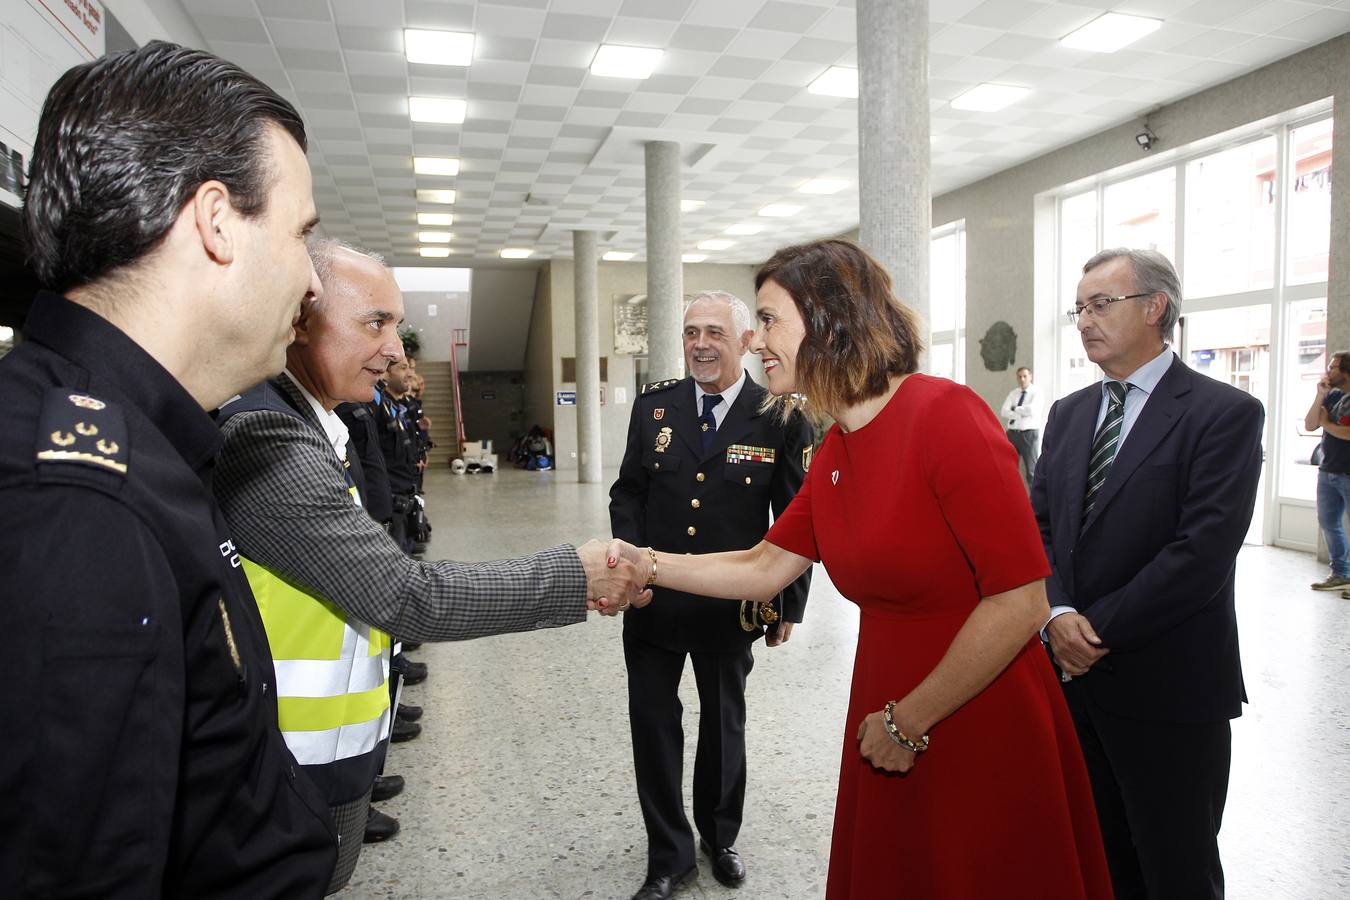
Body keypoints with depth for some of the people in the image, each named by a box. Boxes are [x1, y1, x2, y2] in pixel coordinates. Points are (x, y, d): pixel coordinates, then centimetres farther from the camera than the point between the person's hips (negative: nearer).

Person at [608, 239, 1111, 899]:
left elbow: (1022, 602, -23)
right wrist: (646, 565, -4)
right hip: (889, 730, 7)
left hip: (981, 731, -7)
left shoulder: (946, 415, -20)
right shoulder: (835, 450, 4)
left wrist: (910, 720, -15)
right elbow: (766, 566, 7)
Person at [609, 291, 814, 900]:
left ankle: (719, 838, 43)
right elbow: (627, 492, 4)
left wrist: (788, 602, -6)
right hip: (654, 599, 2)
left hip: (731, 606, -2)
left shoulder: (781, 420, -10)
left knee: (724, 724, 18)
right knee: (653, 725, 9)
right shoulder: (654, 405, -2)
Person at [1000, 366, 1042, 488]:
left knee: (1032, 470, 0)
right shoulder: (1013, 393, 12)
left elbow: (1031, 410, -19)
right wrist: (1021, 413, -13)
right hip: (1012, 433, 4)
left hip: (1029, 434, -4)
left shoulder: (1036, 393, -1)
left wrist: (1015, 409, -6)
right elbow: (1003, 412, -2)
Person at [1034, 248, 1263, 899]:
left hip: (1166, 686, -5)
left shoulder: (1224, 413, -9)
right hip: (1077, 674, 5)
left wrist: (1100, 628, -16)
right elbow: (1039, 524, 6)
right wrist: (1058, 614, -11)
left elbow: (1204, 549, -18)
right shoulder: (1068, 414, 10)